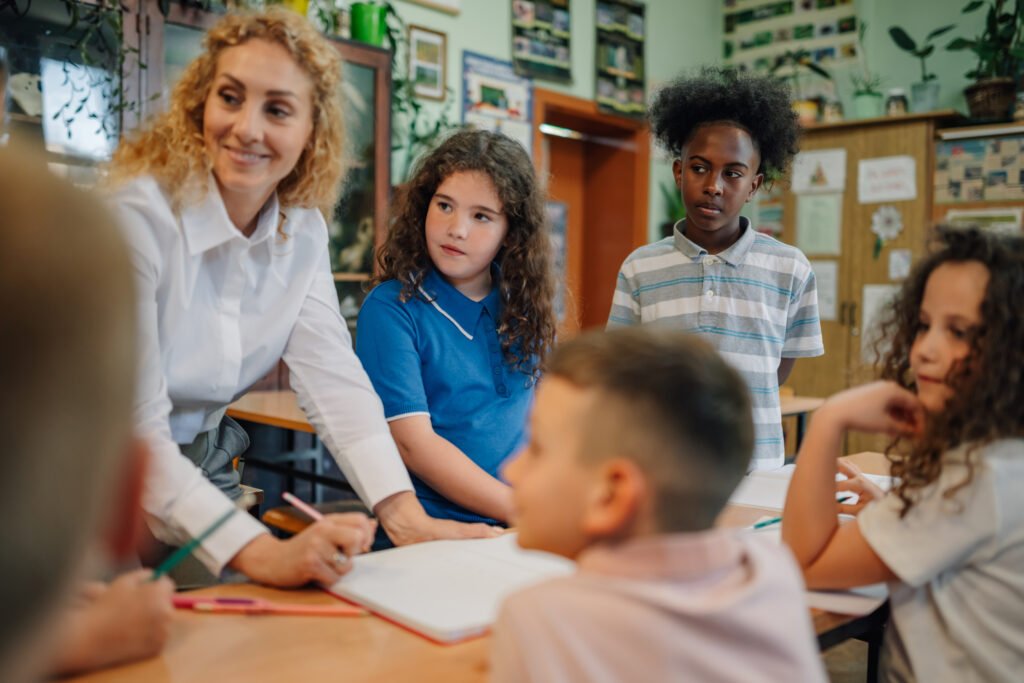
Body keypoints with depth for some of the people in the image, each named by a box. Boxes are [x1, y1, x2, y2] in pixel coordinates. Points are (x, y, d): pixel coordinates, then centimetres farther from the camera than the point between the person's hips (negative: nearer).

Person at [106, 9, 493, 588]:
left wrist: (405, 514, -26)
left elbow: (334, 377, -13)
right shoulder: (138, 214, -24)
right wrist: (261, 553, -39)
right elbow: (130, 430, -28)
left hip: (208, 468, 5)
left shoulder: (303, 230, -5)